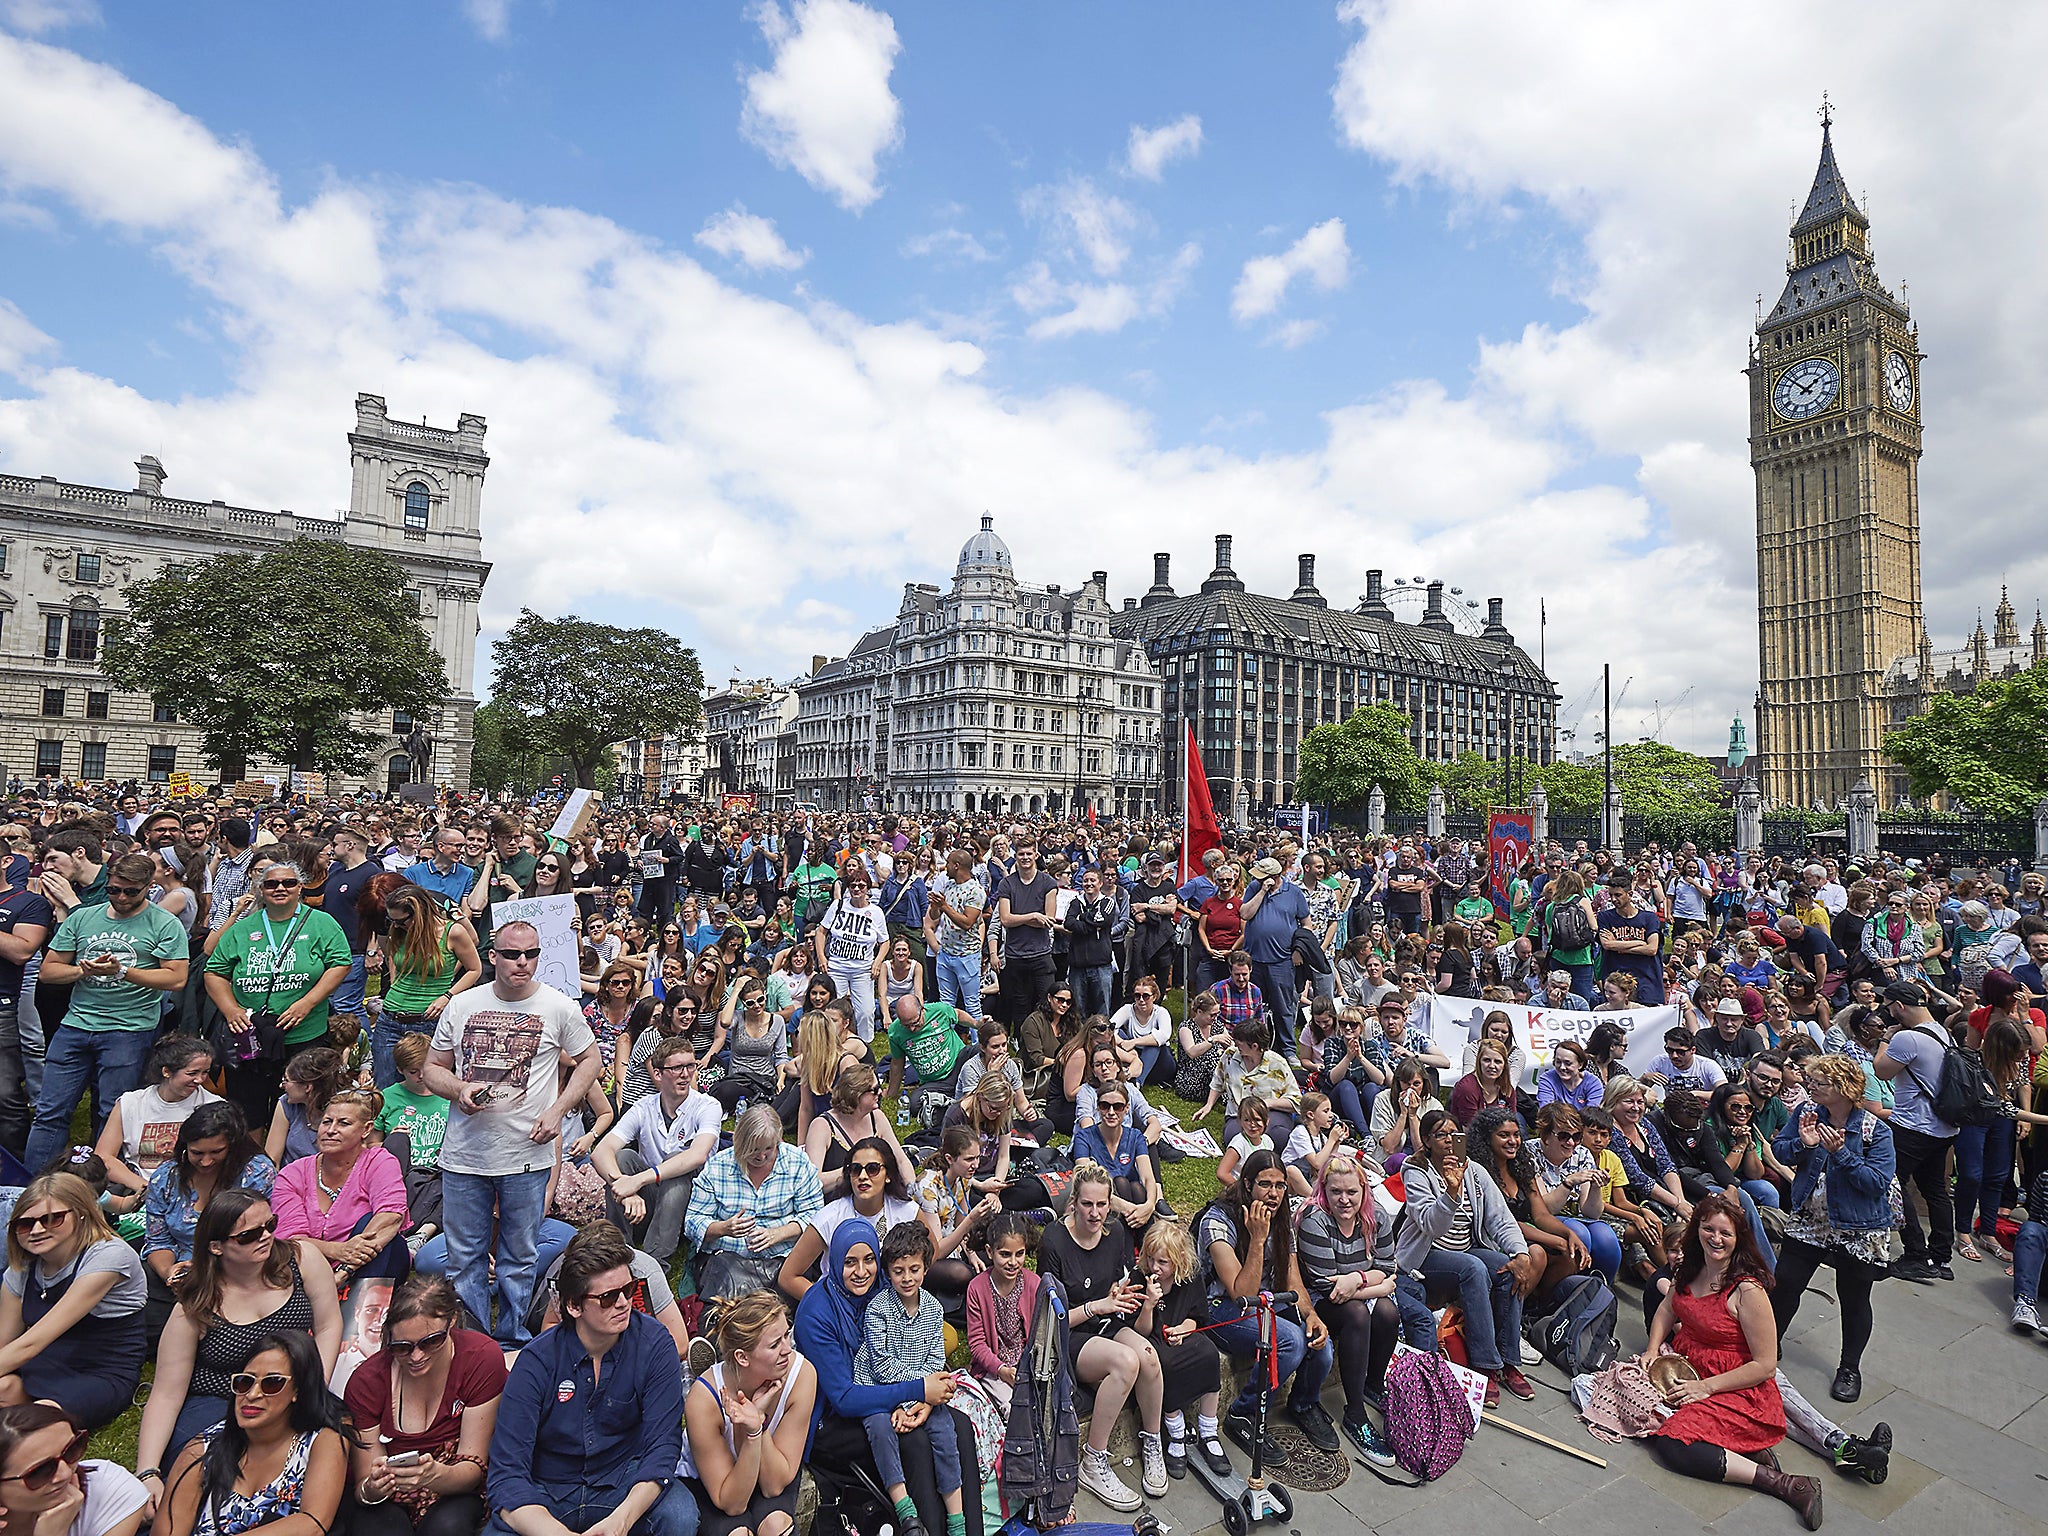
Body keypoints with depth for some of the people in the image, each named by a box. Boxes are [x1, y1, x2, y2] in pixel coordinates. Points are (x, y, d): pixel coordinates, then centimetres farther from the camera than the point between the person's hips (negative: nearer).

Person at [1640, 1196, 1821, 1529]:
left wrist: (1706, 1387, -20)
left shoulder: (1748, 1290, -22)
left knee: (1673, 1445, -24)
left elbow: (1765, 1366, -18)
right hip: (1686, 1369, 9)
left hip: (1737, 1387, -9)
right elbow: (1667, 1308, 17)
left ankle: (1790, 1487, -13)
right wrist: (1653, 1350, 2)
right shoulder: (1691, 1268, 0)